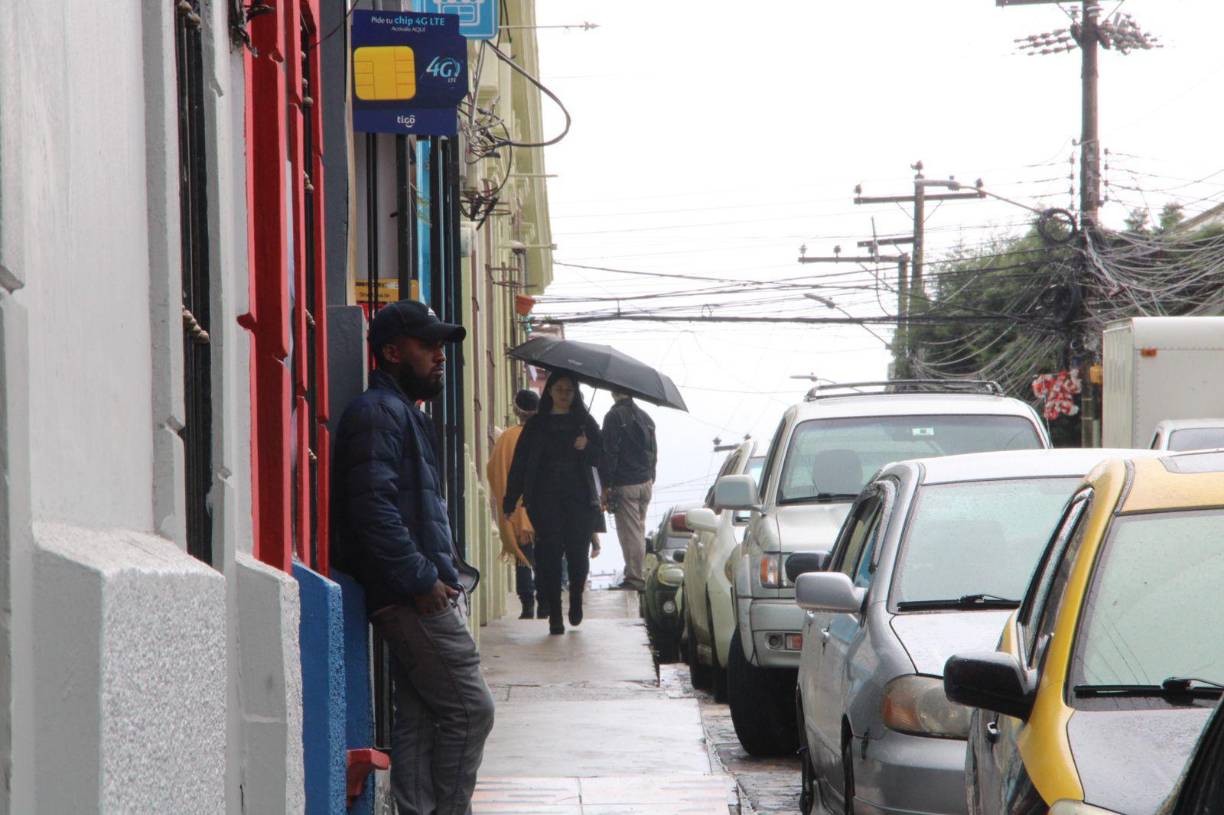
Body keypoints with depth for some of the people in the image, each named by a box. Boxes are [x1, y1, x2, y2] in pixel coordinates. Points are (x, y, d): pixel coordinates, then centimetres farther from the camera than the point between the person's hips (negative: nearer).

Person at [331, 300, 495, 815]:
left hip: (417, 597, 10)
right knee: (469, 710, -9)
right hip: (416, 599, -10)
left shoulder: (404, 413, 22)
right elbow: (374, 508, -22)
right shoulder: (377, 414, -12)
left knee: (419, 717, 9)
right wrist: (422, 579, -21)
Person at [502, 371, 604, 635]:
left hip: (579, 499, 0)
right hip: (546, 501, 0)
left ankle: (576, 600, 23)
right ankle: (554, 615, -4)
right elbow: (520, 463, 7)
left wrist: (586, 447, -14)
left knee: (578, 553, -4)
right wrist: (510, 502, 1)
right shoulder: (536, 425, 9)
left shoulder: (584, 422, 12)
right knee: (550, 554, -7)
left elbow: (601, 458, 9)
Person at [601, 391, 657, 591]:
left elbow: (610, 453, -15)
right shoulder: (645, 417, 12)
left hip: (625, 484, -7)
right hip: (645, 482, 7)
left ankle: (634, 577, -7)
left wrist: (606, 486, -12)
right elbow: (653, 452, 18)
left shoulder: (614, 416, -11)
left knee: (630, 533, -6)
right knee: (639, 530, 16)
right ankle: (636, 573, 22)